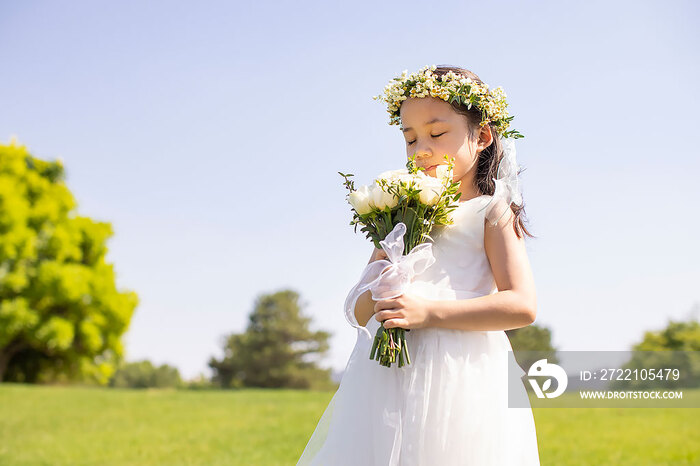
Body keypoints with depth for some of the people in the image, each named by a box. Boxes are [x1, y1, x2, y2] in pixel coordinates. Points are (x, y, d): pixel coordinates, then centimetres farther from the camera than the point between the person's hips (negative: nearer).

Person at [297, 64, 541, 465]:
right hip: (389, 376, 5)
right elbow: (360, 314, 19)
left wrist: (430, 312, -16)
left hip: (458, 372, -4)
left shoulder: (491, 211, 5)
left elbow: (523, 306, -8)